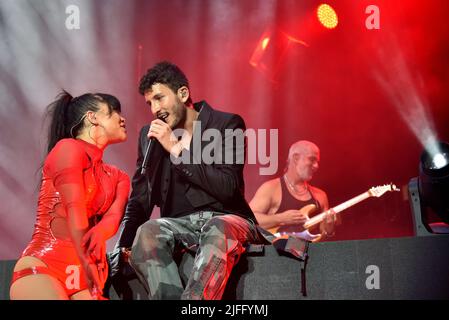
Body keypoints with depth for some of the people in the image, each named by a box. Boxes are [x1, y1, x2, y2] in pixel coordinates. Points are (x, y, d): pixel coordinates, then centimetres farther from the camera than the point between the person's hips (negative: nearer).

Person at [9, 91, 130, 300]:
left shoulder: (118, 178, 21)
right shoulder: (69, 147, 0)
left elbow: (114, 217, 0)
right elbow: (75, 212, -12)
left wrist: (99, 234, -23)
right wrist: (93, 279, -21)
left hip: (84, 277, 6)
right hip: (42, 268, -6)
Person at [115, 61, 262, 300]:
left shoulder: (227, 124, -1)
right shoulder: (149, 135, 13)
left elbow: (227, 188, -12)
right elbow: (140, 199, 15)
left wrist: (176, 149, -12)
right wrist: (124, 245, -3)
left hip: (224, 219, -3)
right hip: (178, 224, 3)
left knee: (219, 232, -39)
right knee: (147, 232, -31)